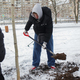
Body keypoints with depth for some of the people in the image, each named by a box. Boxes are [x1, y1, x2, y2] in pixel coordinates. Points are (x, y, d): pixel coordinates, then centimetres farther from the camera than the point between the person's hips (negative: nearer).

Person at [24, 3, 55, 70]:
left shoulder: (47, 17, -34)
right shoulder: (32, 15, -23)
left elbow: (49, 30, -29)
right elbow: (29, 22, 3)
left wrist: (45, 41, -31)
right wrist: (26, 29, 17)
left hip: (47, 33, -3)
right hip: (37, 33, 3)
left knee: (49, 48, -1)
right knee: (36, 48, 3)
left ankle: (51, 64, 10)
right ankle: (35, 64, 12)